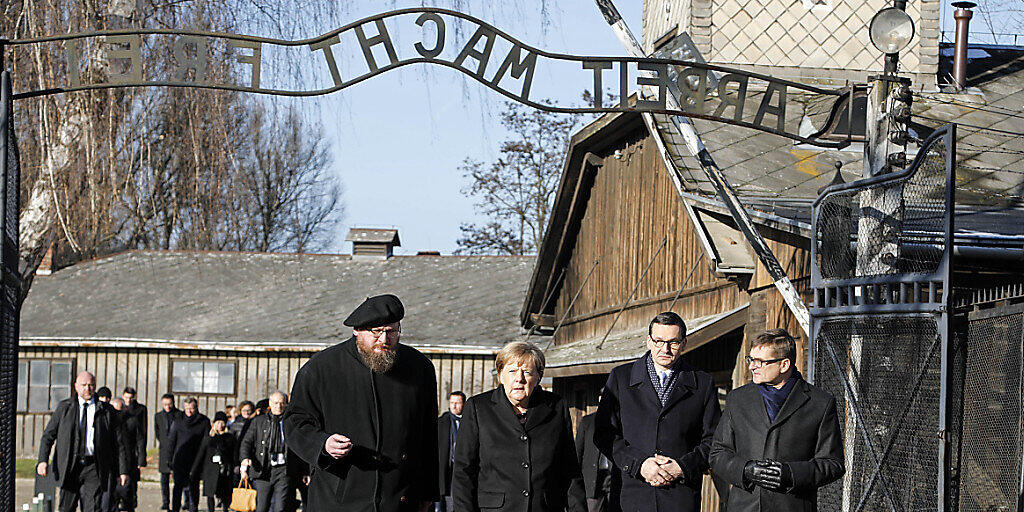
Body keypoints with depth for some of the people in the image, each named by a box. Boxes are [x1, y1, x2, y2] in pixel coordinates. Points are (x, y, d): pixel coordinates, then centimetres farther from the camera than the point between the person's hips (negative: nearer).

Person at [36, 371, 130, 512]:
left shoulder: (106, 411, 7)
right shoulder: (64, 407, 9)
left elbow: (119, 443, 8)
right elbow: (48, 435, 8)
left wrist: (123, 470, 2)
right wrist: (43, 460, -7)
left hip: (93, 469, -1)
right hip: (69, 467, 1)